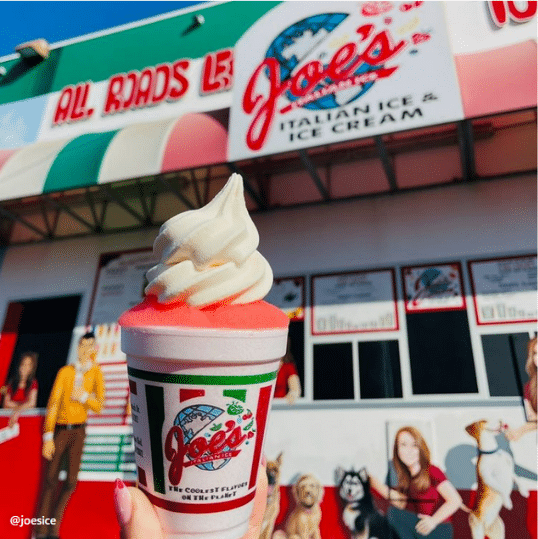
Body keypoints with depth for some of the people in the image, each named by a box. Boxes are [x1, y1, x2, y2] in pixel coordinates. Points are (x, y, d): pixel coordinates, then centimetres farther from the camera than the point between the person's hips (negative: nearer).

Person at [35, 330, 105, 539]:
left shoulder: (96, 373, -5)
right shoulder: (65, 371, -12)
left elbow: (99, 406, -5)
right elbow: (52, 404, -13)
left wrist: (84, 397, -24)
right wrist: (48, 438, -16)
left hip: (78, 431, 2)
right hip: (59, 429, -2)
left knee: (71, 481, 1)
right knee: (51, 480, 4)